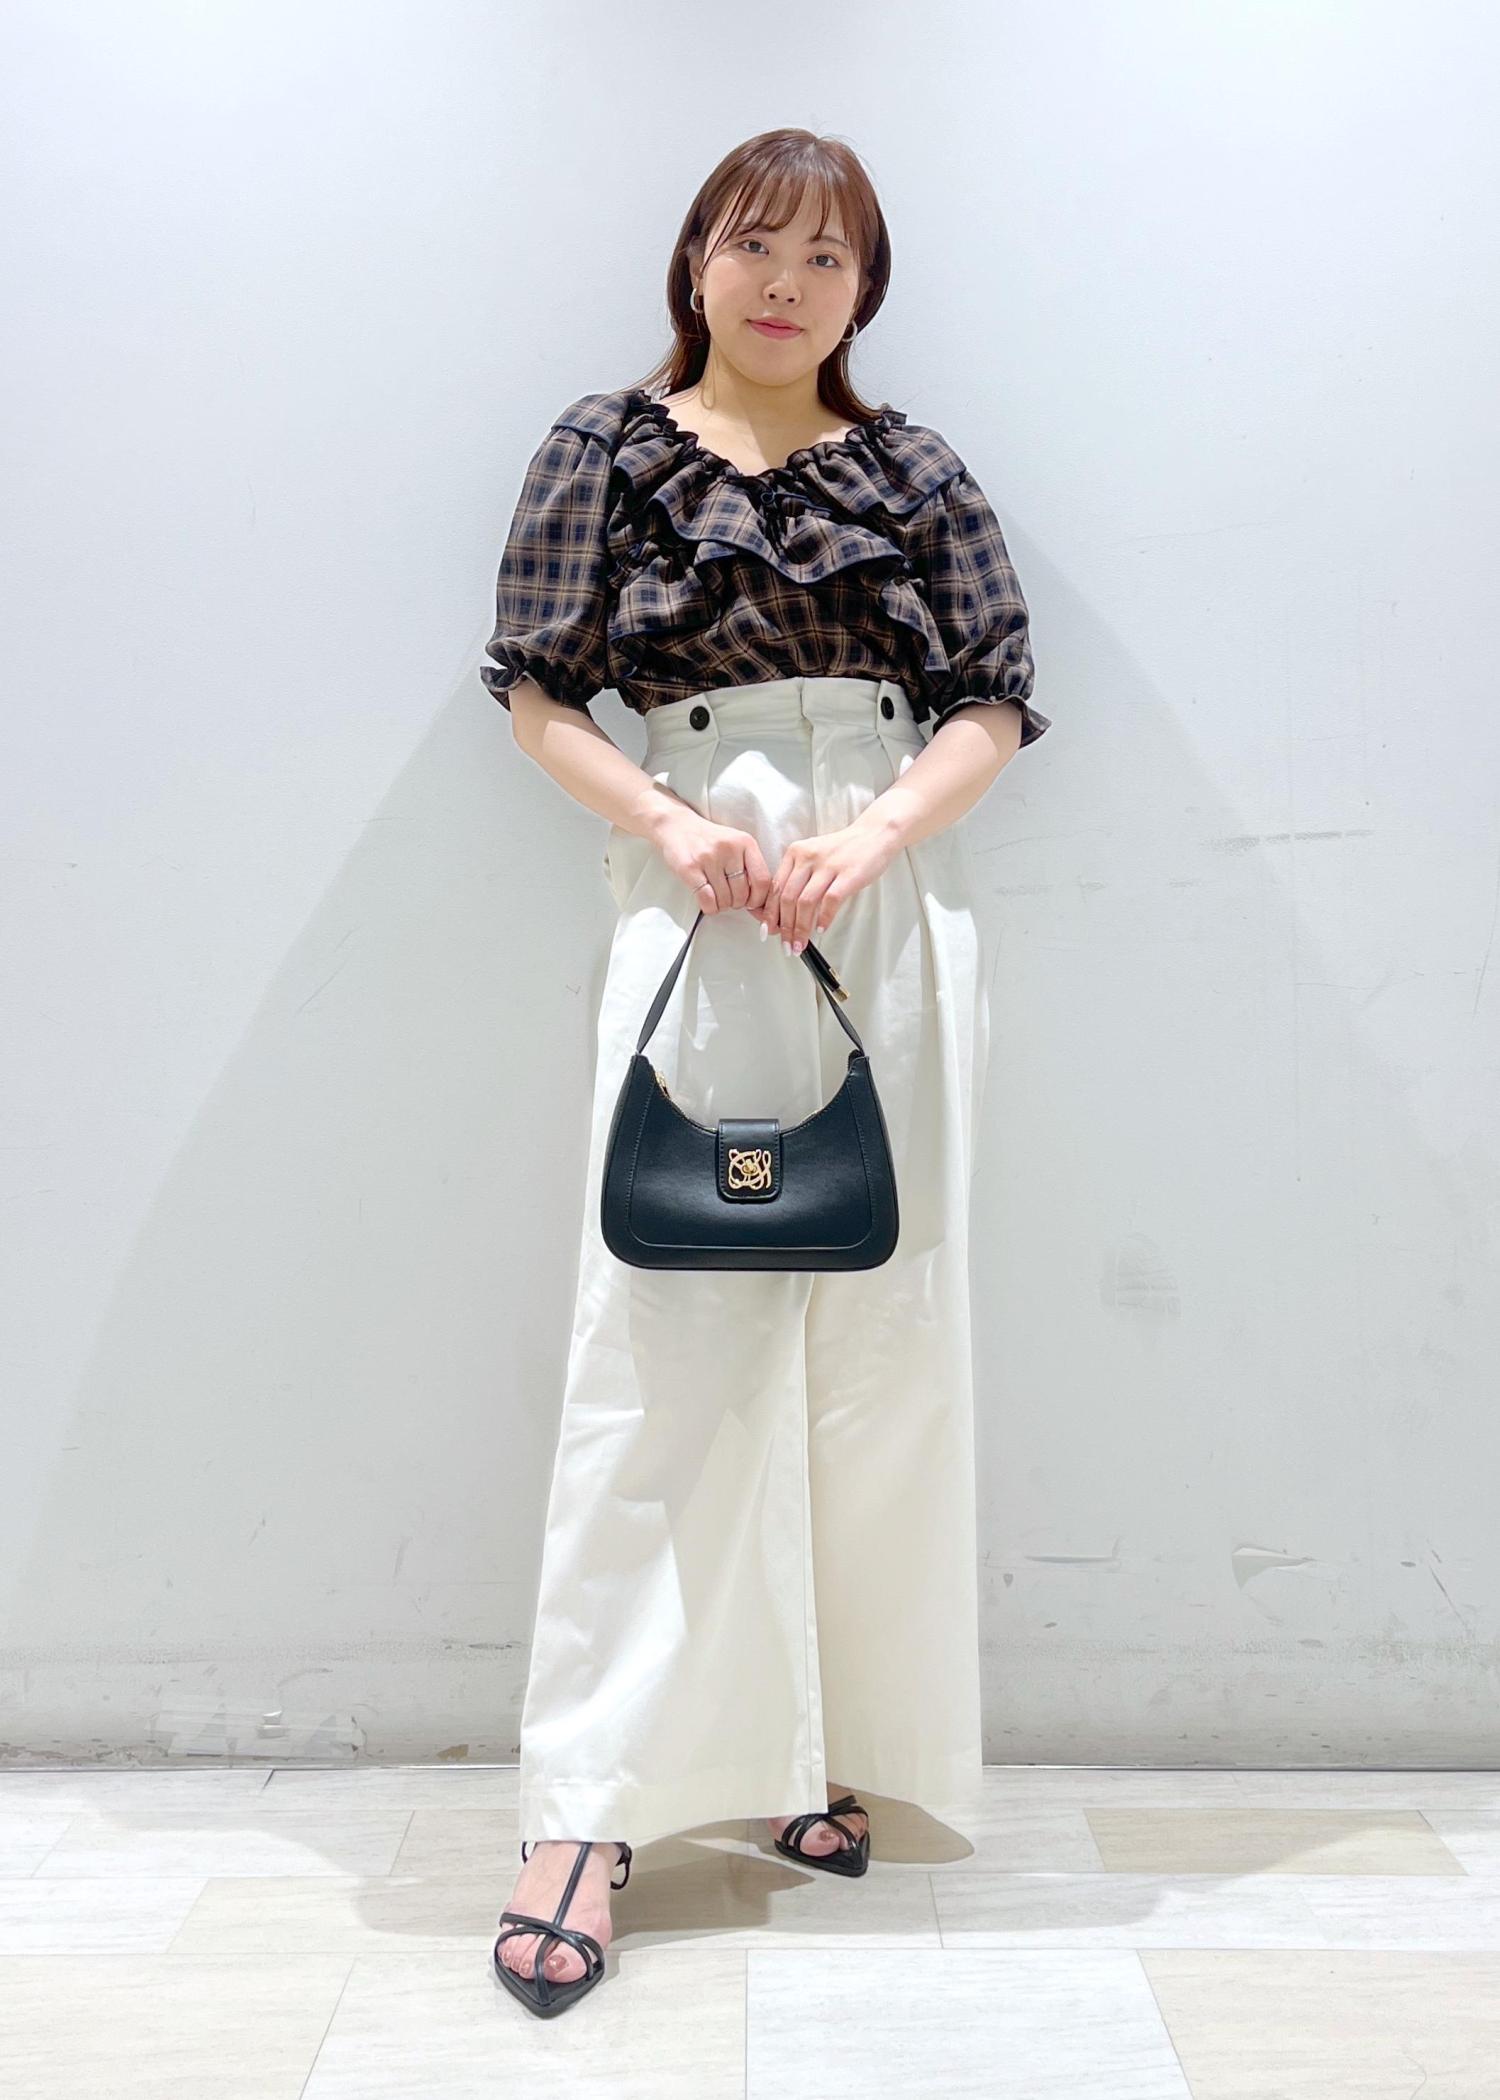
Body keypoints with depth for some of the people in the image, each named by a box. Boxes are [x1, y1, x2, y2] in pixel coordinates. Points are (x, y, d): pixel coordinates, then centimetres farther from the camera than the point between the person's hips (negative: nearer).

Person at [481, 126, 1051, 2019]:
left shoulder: (918, 475, 13)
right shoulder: (605, 444, 10)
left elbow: (994, 703, 6)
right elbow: (537, 692, 5)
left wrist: (870, 837, -12)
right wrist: (666, 821, -11)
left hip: (891, 909, 3)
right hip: (693, 897, -2)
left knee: (881, 1330, 3)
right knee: (663, 1334, -7)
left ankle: (815, 1743, 19)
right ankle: (587, 1805, -1)